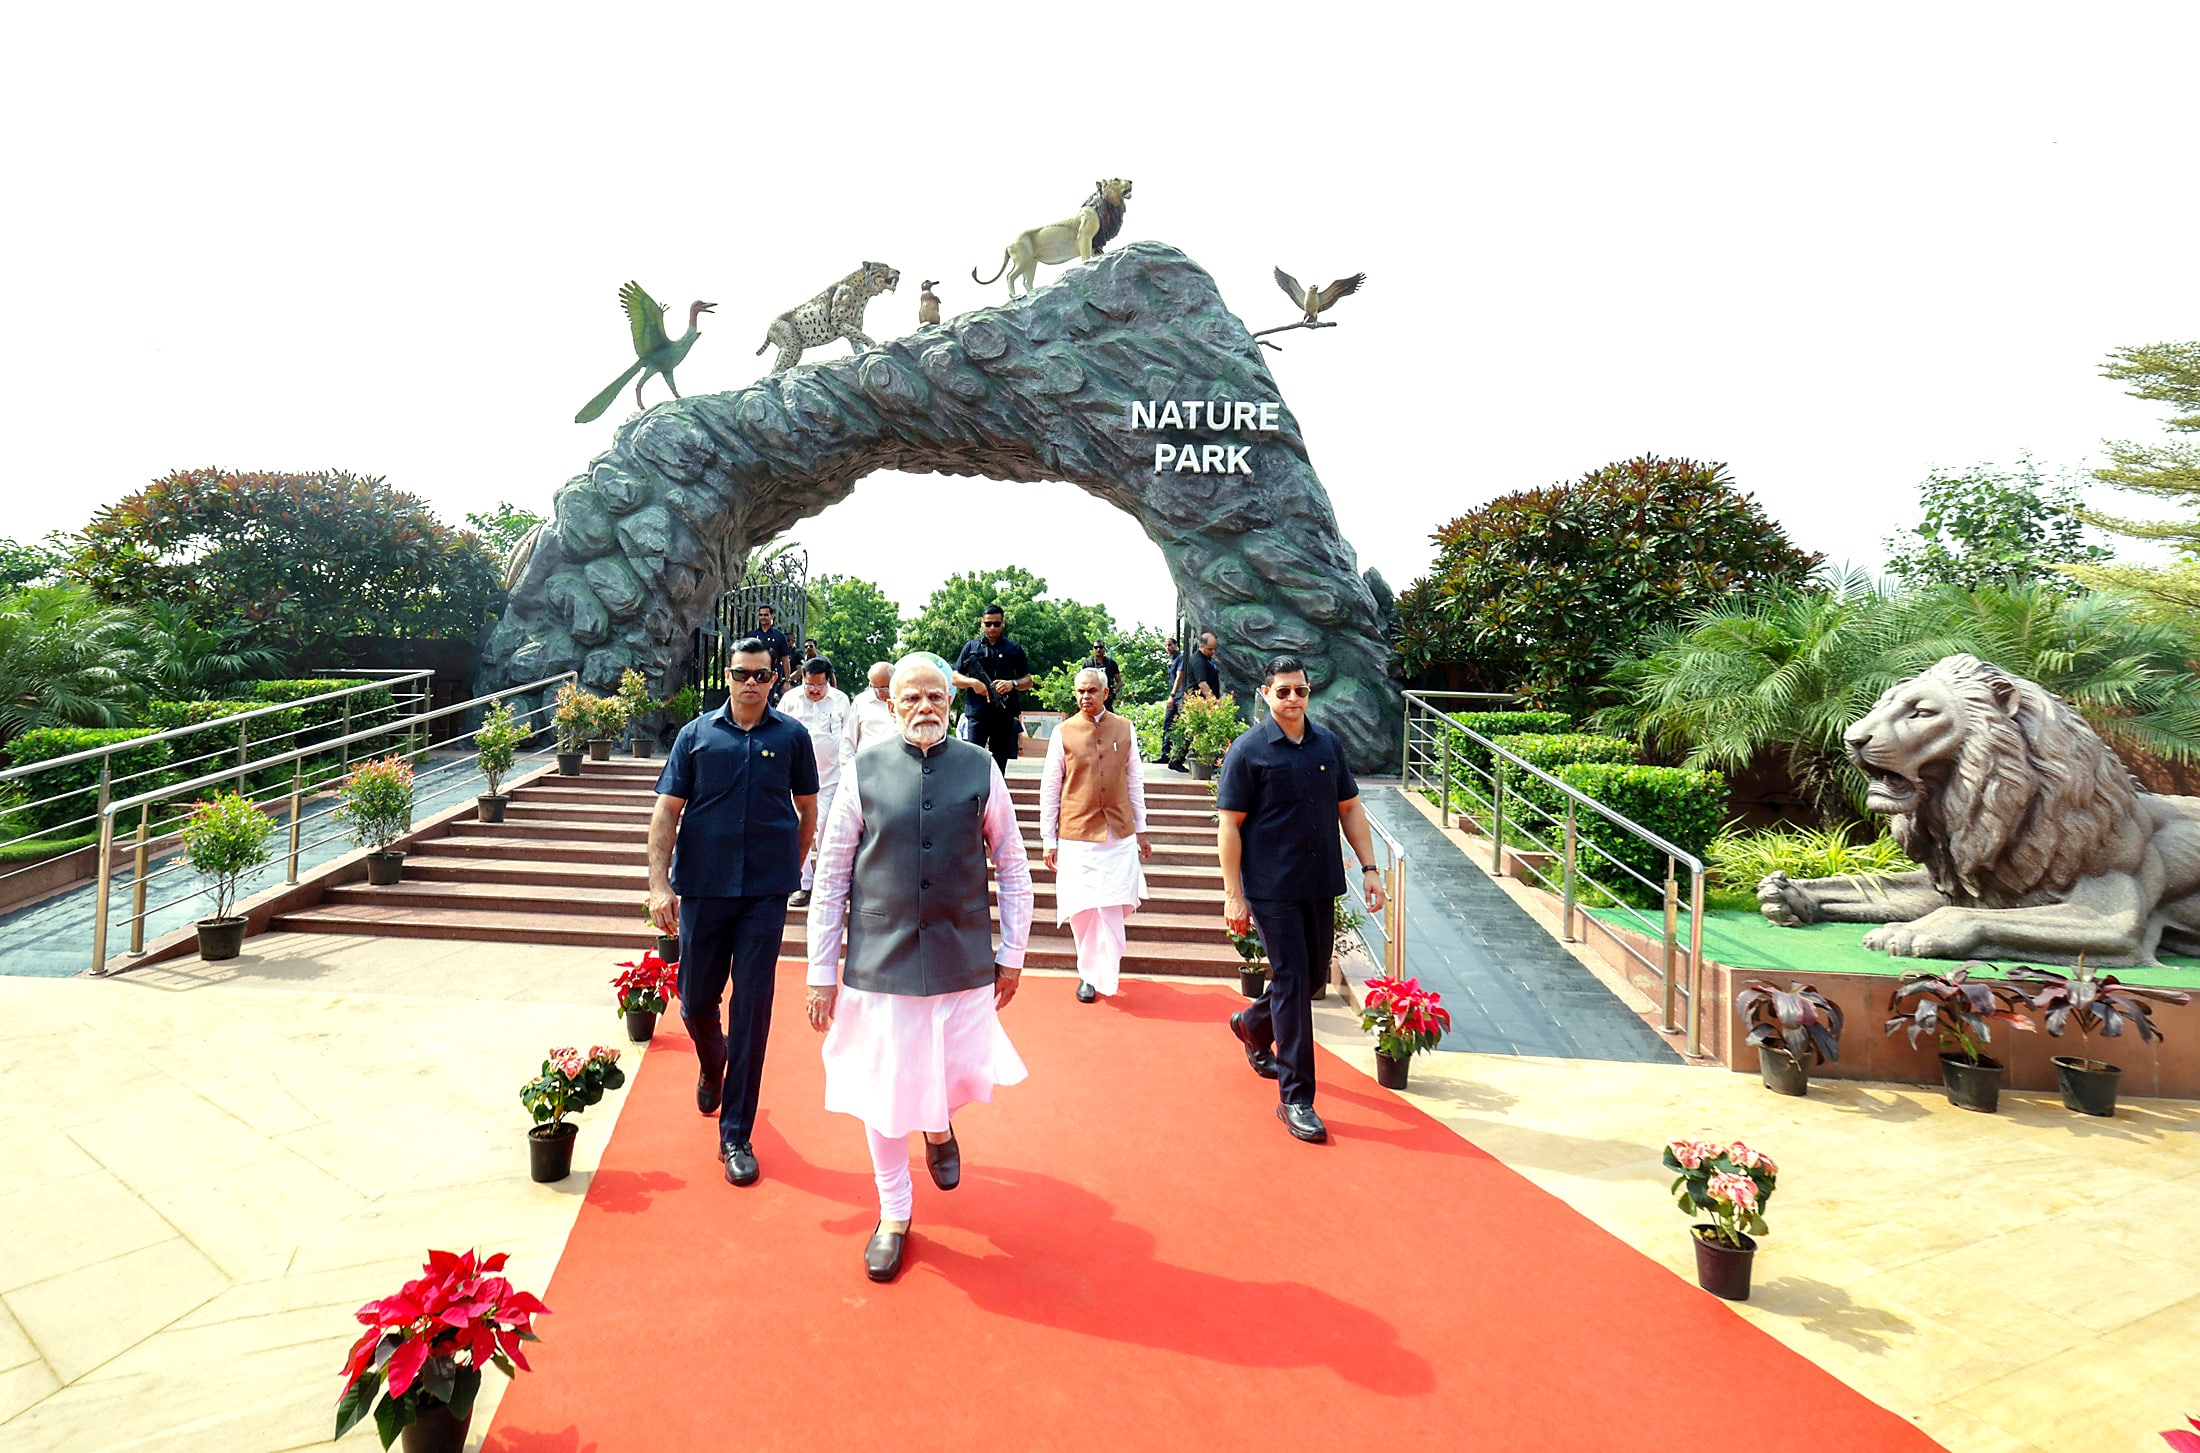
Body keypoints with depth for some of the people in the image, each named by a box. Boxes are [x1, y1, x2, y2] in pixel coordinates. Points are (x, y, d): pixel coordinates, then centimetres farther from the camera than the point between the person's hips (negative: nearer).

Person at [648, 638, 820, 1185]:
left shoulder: (792, 736, 1)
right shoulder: (697, 735, 2)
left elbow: (807, 809, 12)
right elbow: (666, 813, 0)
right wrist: (659, 885, -8)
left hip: (765, 892, -1)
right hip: (702, 888, 1)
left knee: (752, 1008, 0)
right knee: (696, 999, 13)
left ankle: (736, 1135, 12)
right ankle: (712, 1065, 48)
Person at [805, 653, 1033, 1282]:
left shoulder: (981, 770, -1)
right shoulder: (863, 772, -4)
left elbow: (1013, 868, 5)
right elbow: (831, 876, -1)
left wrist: (1012, 953, 4)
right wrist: (821, 971, -1)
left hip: (964, 960, 1)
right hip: (880, 961, 0)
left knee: (961, 1078, 8)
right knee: (881, 1090, 9)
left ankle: (939, 1127, 47)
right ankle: (893, 1214, 34)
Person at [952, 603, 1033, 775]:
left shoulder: (1014, 649, 11)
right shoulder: (971, 647, 11)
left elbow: (1028, 681, 11)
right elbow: (955, 678, 10)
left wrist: (1012, 684, -10)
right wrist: (972, 682, -9)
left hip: (1005, 717, 1)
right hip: (975, 715, -1)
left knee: (999, 765, 6)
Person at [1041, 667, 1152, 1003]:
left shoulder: (1125, 729, 5)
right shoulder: (1064, 733, -1)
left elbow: (1135, 782, 12)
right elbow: (1050, 789, 2)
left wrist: (1141, 830, 11)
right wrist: (1048, 840, 0)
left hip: (1119, 834, 1)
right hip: (1076, 834, -1)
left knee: (1113, 910, -2)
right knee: (1081, 910, 3)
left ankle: (1102, 973, 15)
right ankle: (1089, 973, 23)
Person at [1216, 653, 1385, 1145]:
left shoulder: (1329, 743, 7)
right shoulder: (1248, 750, -8)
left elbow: (1350, 808, 14)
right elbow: (1230, 826, -8)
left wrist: (1369, 868, 7)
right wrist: (1233, 895, -12)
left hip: (1321, 885, 6)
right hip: (1273, 888, -6)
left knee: (1313, 976, 15)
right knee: (1292, 982, -5)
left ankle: (1253, 1026, 45)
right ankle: (1296, 1099, 5)